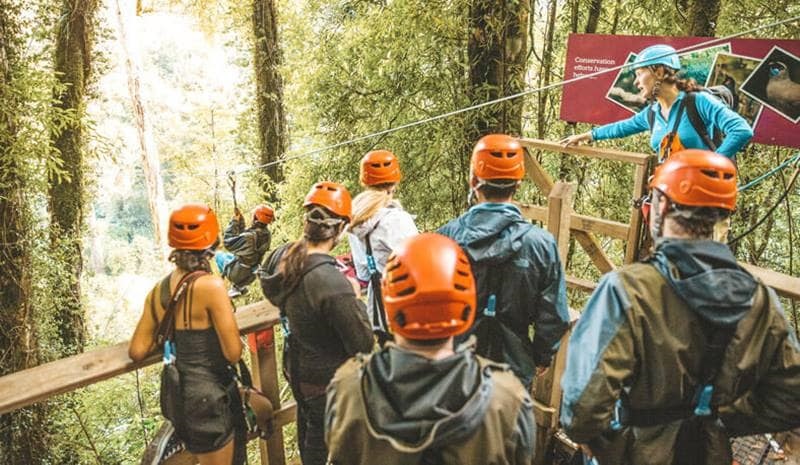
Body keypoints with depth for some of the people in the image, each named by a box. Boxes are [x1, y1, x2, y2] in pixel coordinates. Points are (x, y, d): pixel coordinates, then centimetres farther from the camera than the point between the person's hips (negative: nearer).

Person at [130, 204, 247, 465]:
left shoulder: (158, 291, 0)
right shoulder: (211, 285, -21)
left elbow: (137, 351, 3)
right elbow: (233, 353, -20)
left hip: (179, 394, 7)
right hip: (210, 396, -7)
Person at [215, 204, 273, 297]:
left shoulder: (250, 236, -33)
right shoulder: (267, 235, -9)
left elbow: (228, 242, -19)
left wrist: (234, 221, -14)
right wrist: (240, 220, -2)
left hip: (238, 273, -7)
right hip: (250, 275, 7)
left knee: (219, 254, 17)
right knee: (231, 255, 29)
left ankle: (237, 287, 14)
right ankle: (241, 286, 20)